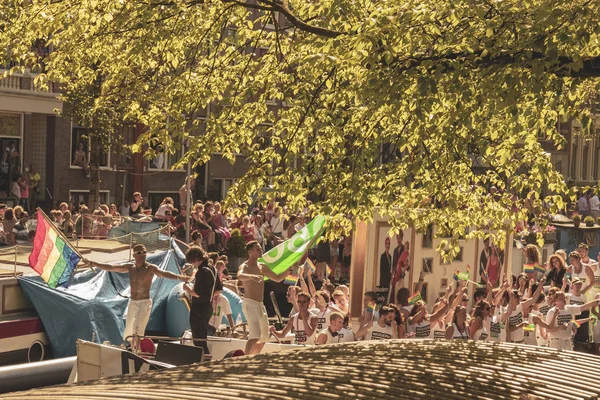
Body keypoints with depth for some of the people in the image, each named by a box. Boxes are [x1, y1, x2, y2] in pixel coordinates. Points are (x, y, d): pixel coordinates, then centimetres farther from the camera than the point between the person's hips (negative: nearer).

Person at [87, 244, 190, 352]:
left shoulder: (150, 268, -10)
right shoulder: (130, 267, 6)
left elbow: (164, 273, -28)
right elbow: (110, 268, 13)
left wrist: (178, 277, -47)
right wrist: (91, 263, 15)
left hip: (145, 302, -6)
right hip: (132, 302, 6)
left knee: (137, 331, -18)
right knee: (128, 330, 13)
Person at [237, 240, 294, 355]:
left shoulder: (262, 267, 16)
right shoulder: (245, 266, -9)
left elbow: (277, 278, 25)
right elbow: (240, 276, -34)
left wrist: (289, 269, 11)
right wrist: (252, 276, -54)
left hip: (260, 305, 9)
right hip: (250, 303, -9)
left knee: (263, 338, 15)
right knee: (255, 336, -23)